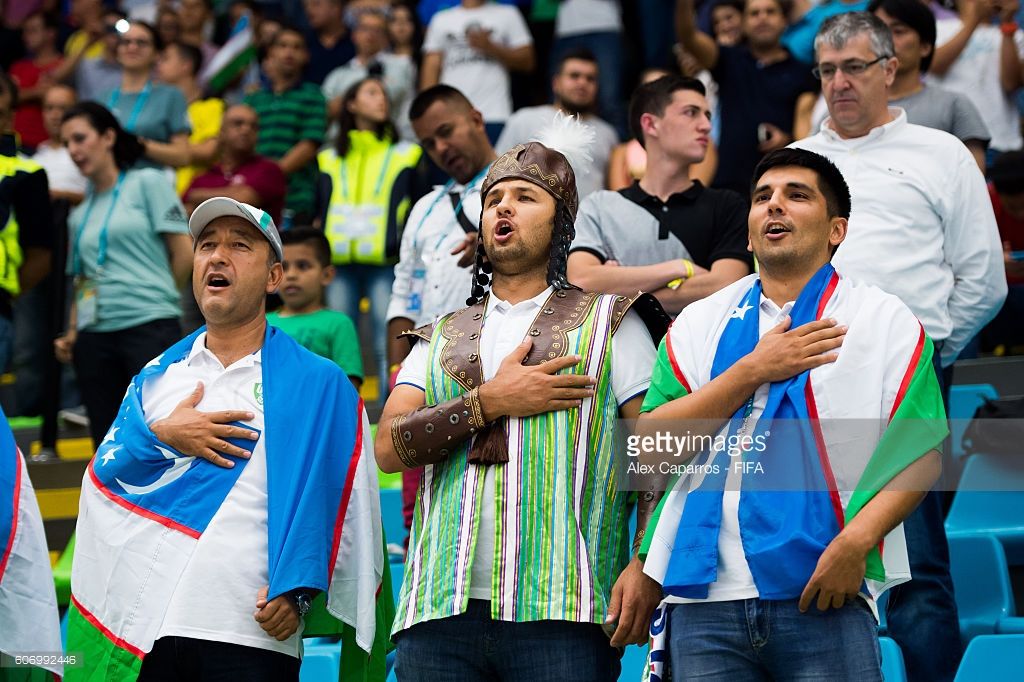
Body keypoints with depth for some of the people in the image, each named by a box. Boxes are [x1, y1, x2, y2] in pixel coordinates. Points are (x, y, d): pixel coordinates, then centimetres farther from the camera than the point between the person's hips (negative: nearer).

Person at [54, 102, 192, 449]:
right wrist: (71, 334, 4)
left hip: (149, 327, -5)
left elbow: (183, 254, 0)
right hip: (94, 337, 5)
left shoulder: (148, 183, 3)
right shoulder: (79, 215, 18)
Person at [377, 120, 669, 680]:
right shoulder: (443, 337, 22)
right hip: (441, 612, 3)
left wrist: (647, 567, -12)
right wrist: (489, 402, -5)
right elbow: (389, 447, 8)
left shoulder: (607, 321, 11)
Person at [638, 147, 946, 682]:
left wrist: (855, 542, -16)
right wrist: (753, 371, -3)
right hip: (705, 598, 3)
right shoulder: (700, 323, 16)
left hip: (824, 597, -2)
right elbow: (652, 449, 4)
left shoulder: (885, 320, 8)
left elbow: (922, 454, -2)